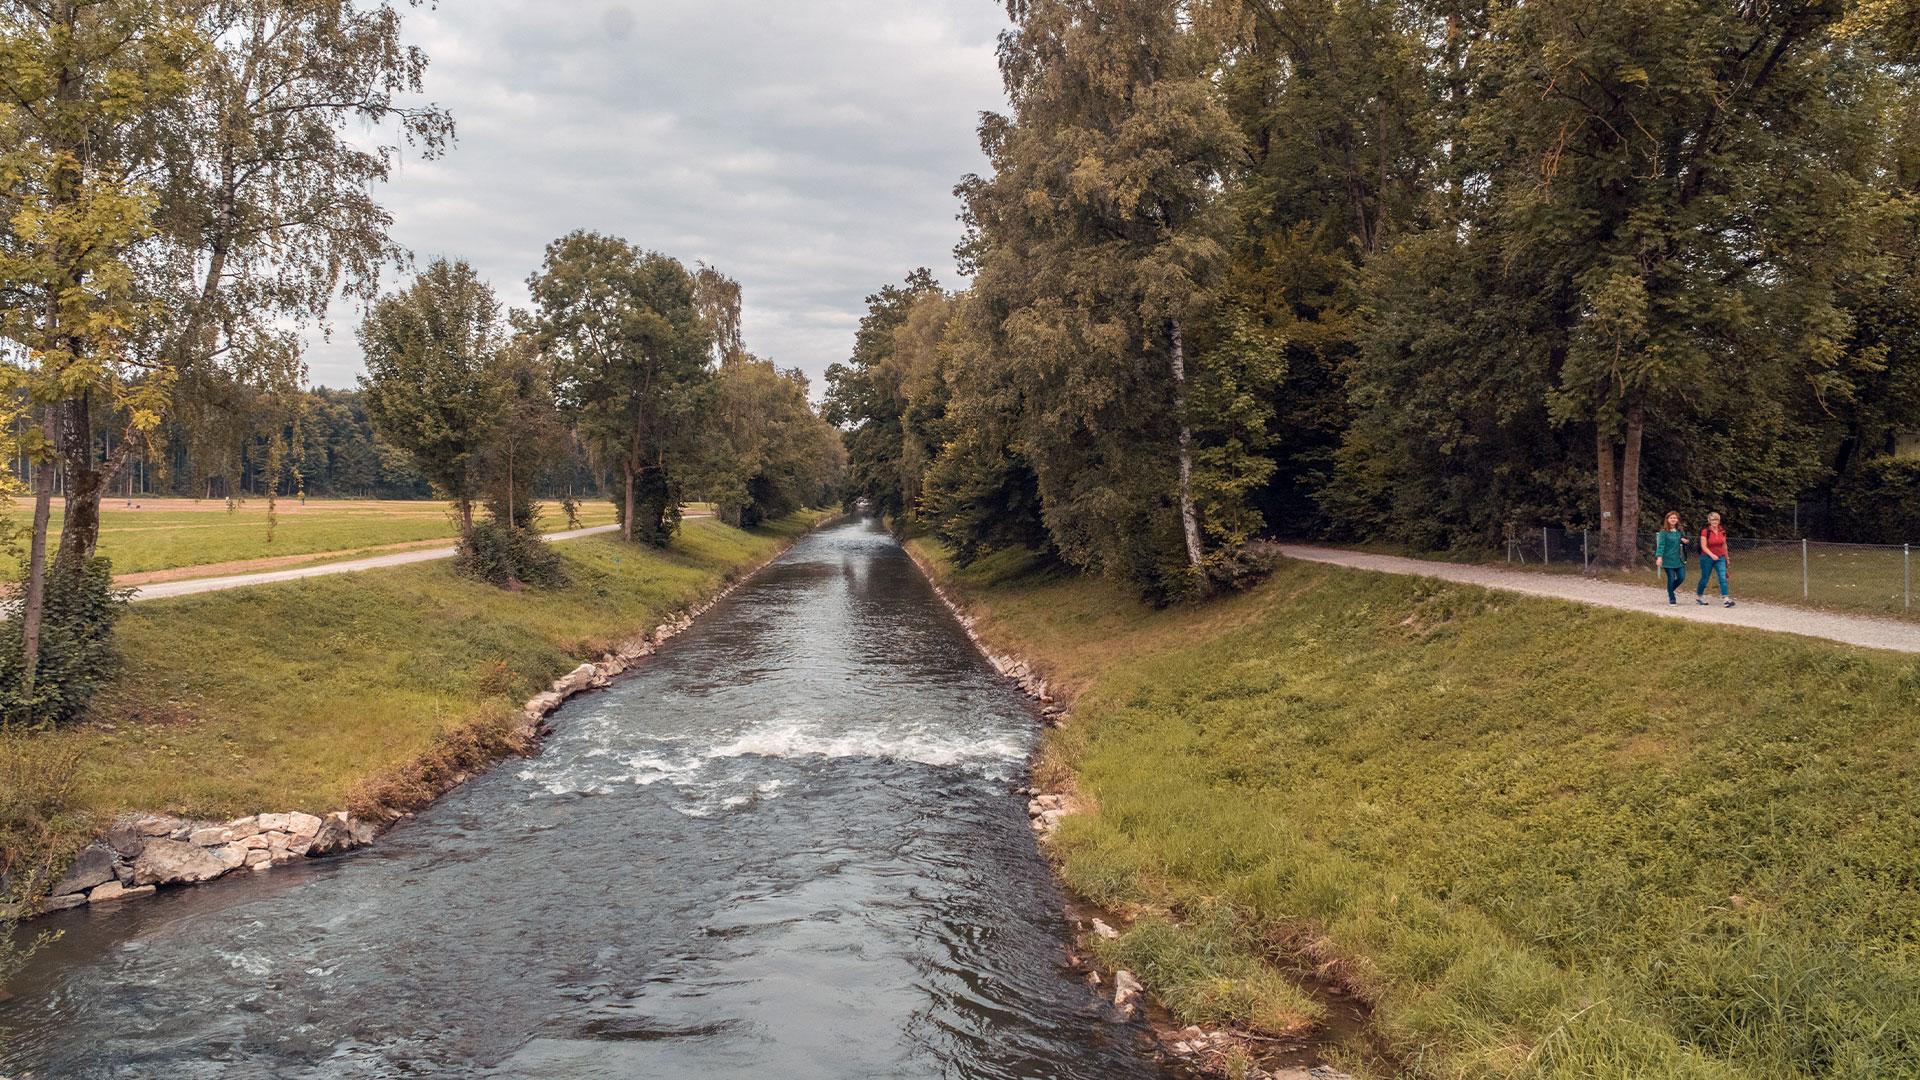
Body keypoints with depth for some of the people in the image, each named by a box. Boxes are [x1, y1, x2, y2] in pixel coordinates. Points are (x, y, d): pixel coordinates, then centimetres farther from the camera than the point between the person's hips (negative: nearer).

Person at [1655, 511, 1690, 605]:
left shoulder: (1680, 530, 9)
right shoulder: (1664, 532, -7)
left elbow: (1684, 540, 23)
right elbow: (1661, 544, -14)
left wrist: (1685, 541, -3)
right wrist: (1659, 556, -26)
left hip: (1679, 559, 5)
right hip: (1668, 559, -5)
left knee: (1681, 577, 2)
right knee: (1671, 578, -3)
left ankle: (1672, 590, 31)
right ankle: (1672, 599, 11)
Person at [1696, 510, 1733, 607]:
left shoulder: (1722, 532, 4)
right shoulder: (1705, 531, -9)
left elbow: (1724, 545, 15)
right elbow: (1703, 546, -14)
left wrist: (1726, 558, 20)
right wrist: (1712, 555, -28)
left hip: (1720, 558, 3)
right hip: (1707, 558, -3)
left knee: (1723, 578, -11)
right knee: (1705, 578, 7)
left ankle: (1726, 599, -17)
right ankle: (1698, 596, 28)